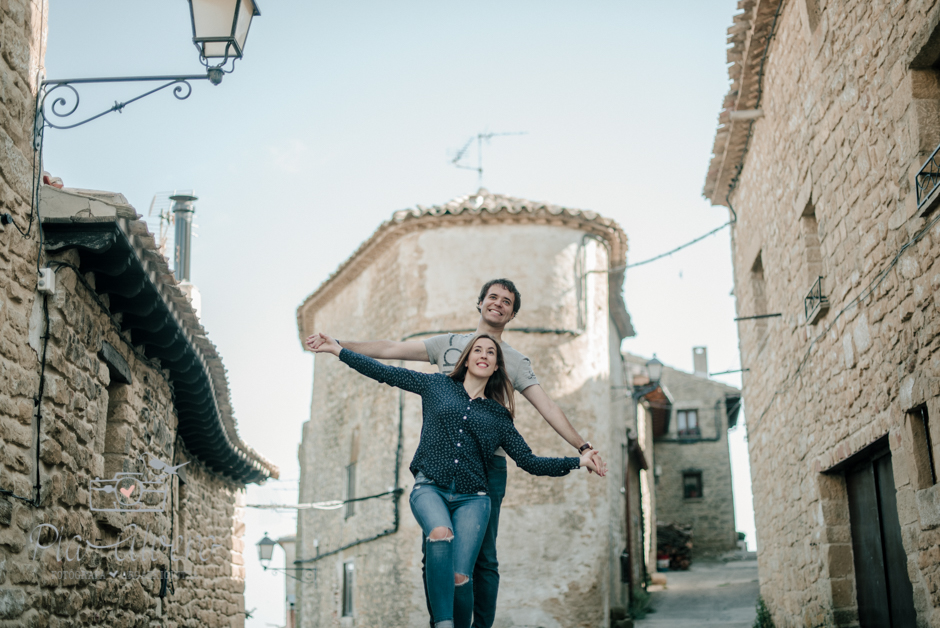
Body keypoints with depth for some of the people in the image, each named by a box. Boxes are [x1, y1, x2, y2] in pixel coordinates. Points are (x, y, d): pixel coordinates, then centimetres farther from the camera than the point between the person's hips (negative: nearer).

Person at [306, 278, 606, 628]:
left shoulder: (517, 363, 14)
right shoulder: (448, 344, 16)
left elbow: (549, 409, 7)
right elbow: (389, 350, 13)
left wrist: (582, 447, -4)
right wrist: (335, 345, 8)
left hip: (488, 463, -1)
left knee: (483, 555, -3)